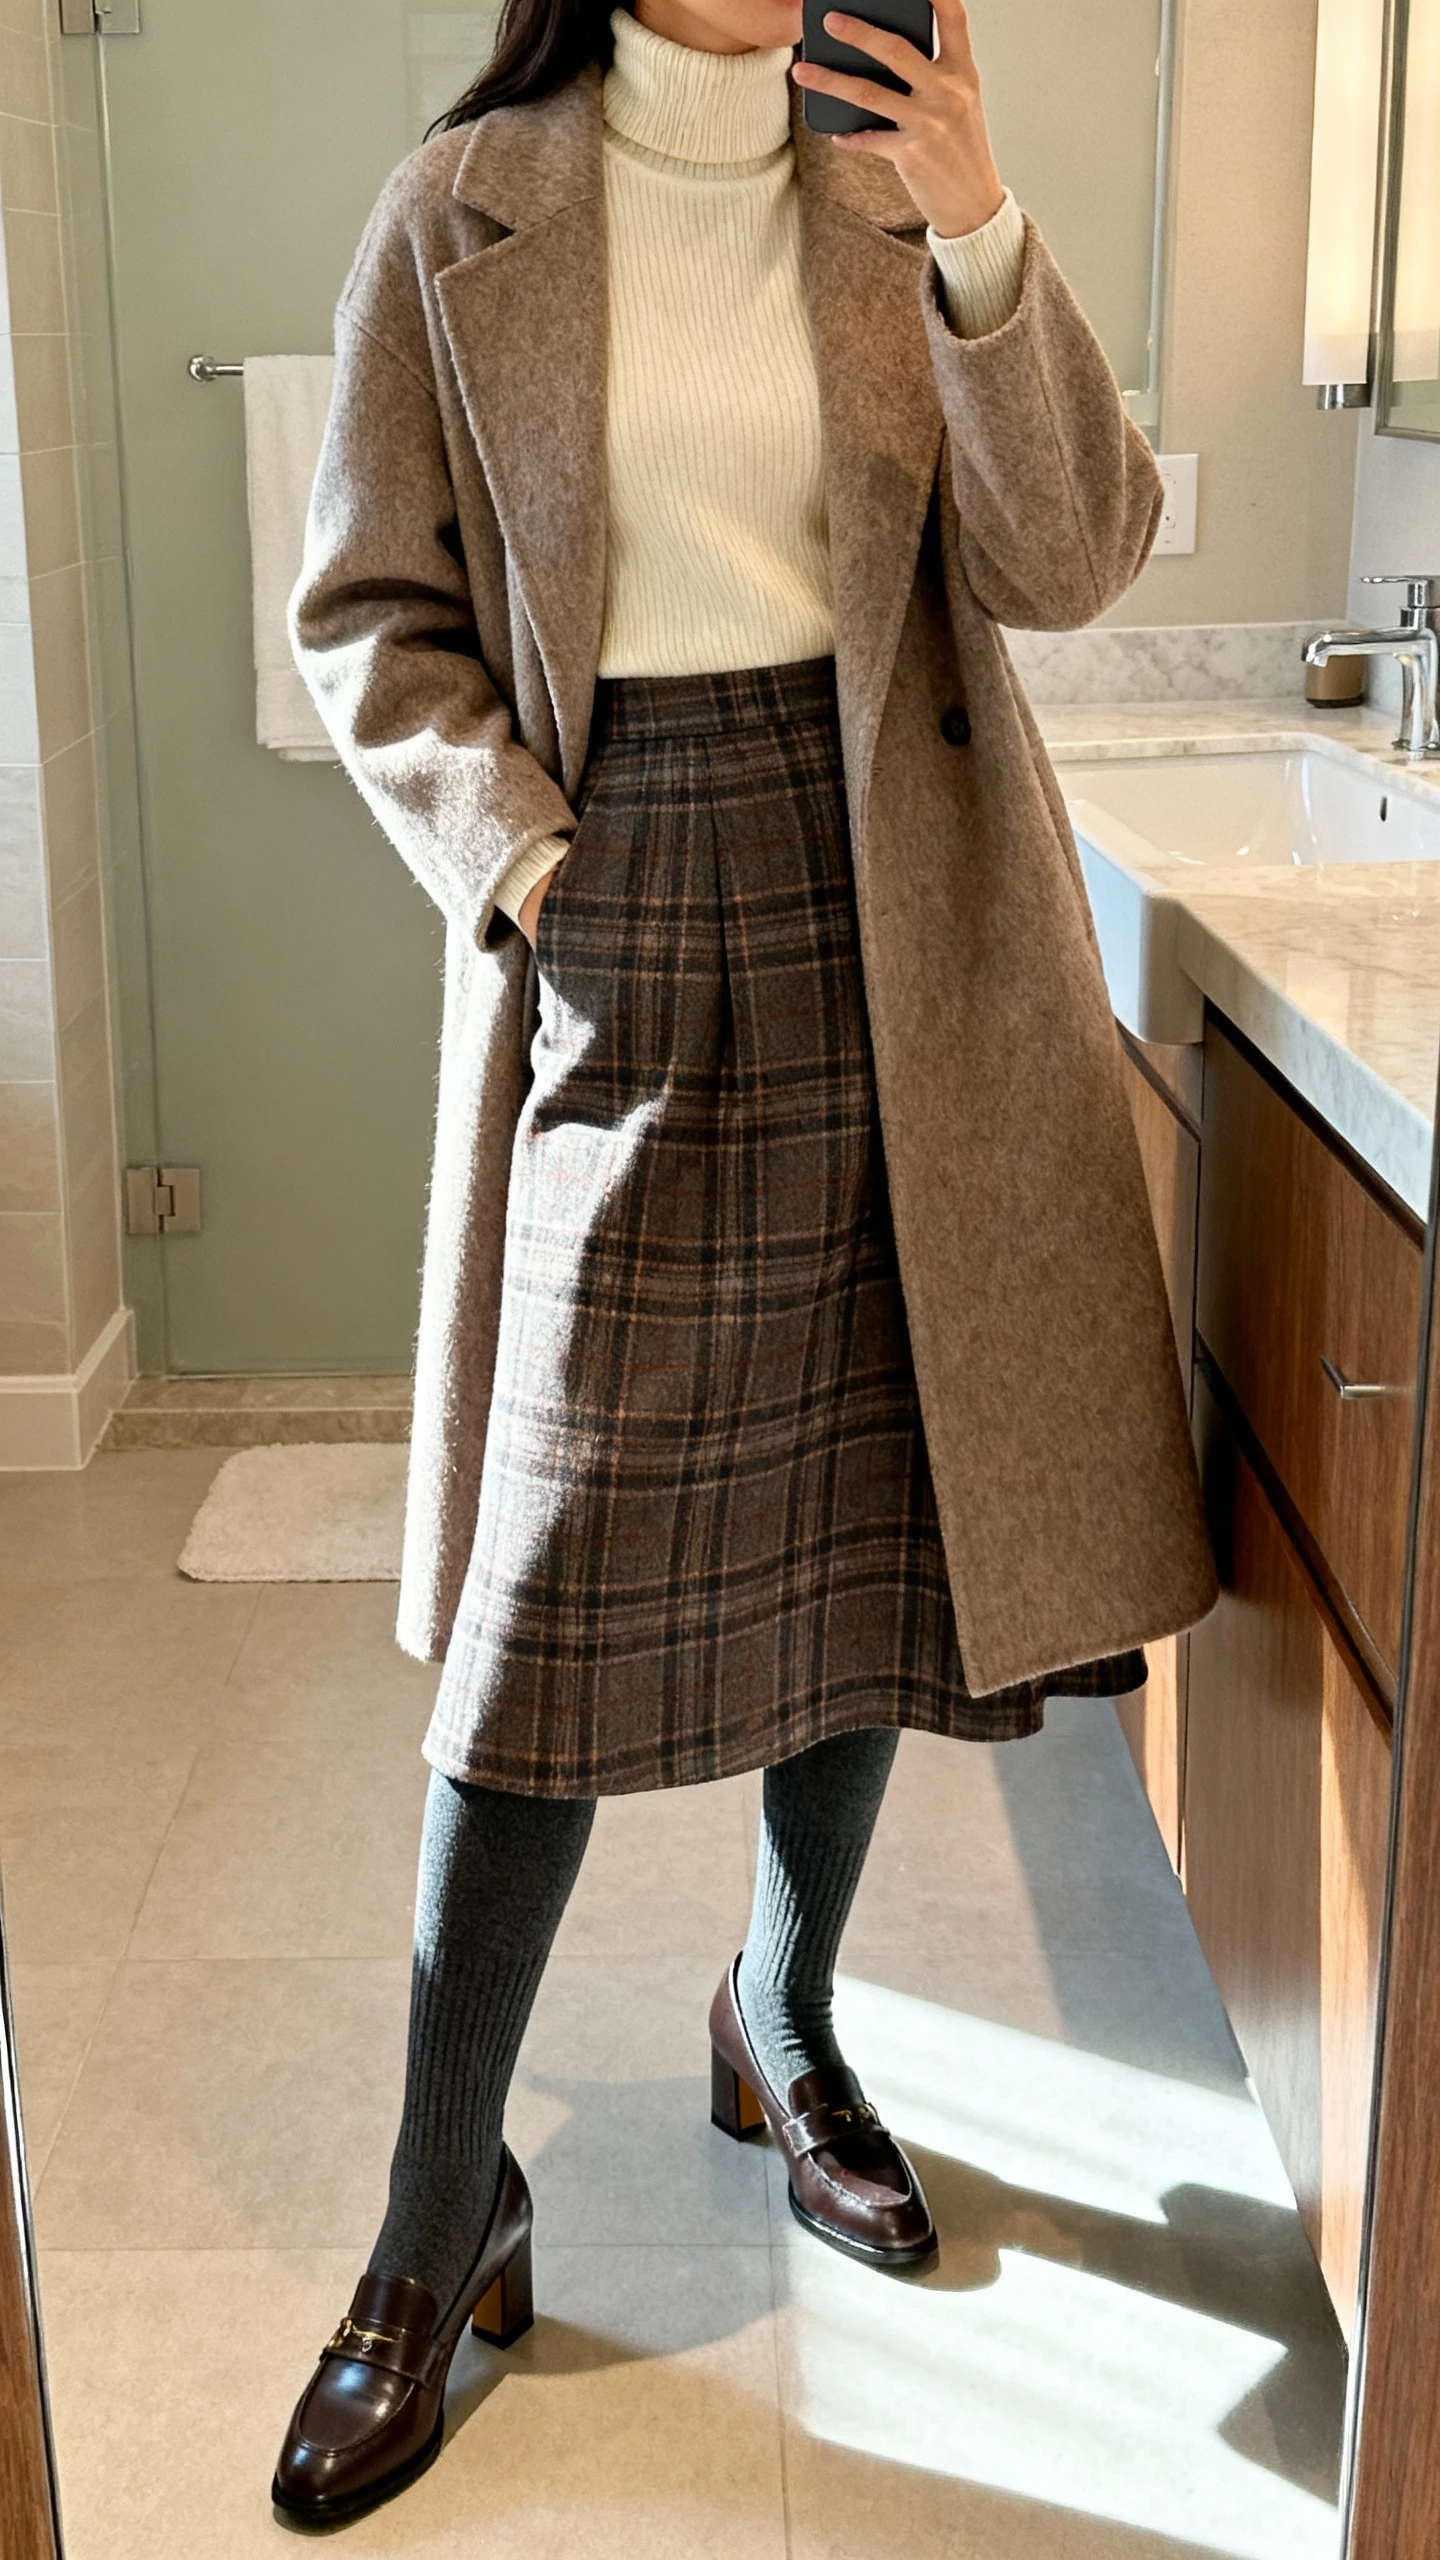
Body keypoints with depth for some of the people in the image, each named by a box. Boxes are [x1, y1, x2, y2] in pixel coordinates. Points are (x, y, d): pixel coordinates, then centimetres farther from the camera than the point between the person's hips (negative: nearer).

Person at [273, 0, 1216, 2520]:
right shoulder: (461, 216, 3)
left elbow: (1067, 561, -4)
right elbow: (371, 615, 2)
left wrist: (980, 240, -16)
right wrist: (518, 860, -12)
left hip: (892, 919, 3)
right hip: (619, 921, -2)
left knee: (867, 1505, 10)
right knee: (563, 1565, -4)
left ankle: (784, 2019, 36)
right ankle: (442, 2224, 11)